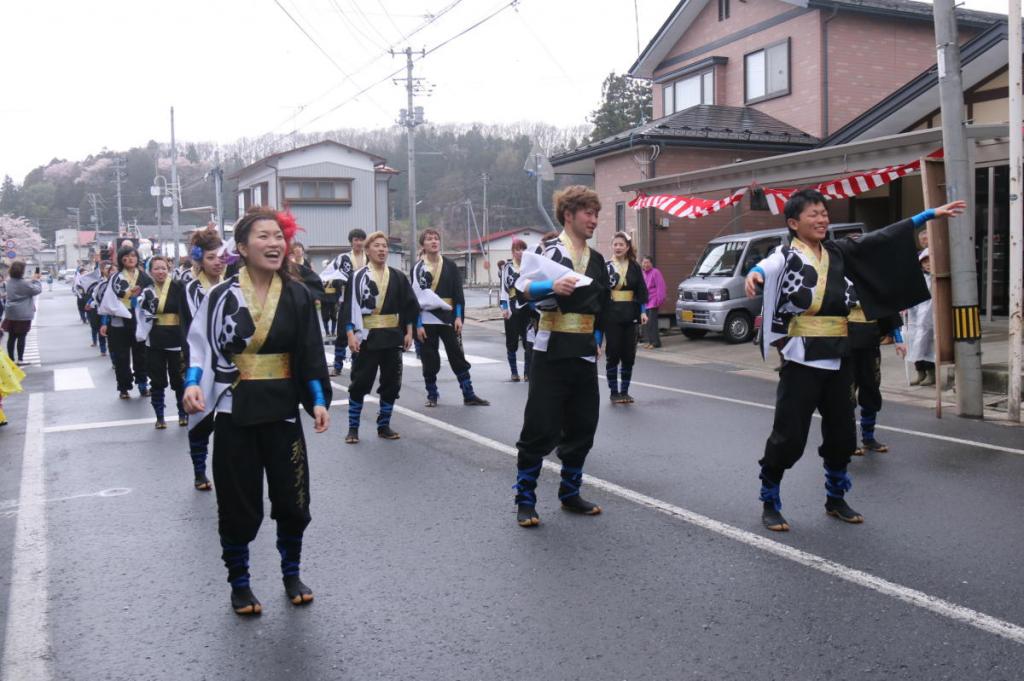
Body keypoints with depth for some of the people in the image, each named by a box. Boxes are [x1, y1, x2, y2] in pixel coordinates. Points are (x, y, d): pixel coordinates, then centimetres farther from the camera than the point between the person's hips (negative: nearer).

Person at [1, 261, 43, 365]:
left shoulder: (10, 282, 7)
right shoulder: (24, 283, -19)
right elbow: (37, 290, -9)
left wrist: (32, 280, 11)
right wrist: (36, 280, 2)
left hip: (11, 314, 7)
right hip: (23, 315, -7)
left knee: (11, 337, 10)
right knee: (21, 337, 1)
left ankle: (11, 360, 16)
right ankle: (20, 360, 5)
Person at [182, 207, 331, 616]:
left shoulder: (297, 296, 0)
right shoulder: (222, 297, -6)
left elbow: (311, 353, 2)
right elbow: (200, 347, -3)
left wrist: (319, 400, -7)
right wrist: (193, 384, -20)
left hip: (282, 411, 2)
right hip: (234, 413, -1)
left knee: (292, 499, 7)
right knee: (238, 505, 7)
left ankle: (291, 574, 30)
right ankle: (239, 583, 25)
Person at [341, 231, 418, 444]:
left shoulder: (398, 277, 6)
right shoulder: (357, 277, -4)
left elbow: (409, 306, 9)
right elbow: (349, 307, -7)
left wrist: (409, 332, 3)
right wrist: (350, 334, -15)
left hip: (393, 337, 4)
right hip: (366, 338, -3)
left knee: (391, 383, 7)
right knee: (360, 383, 0)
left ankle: (384, 426, 19)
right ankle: (353, 428, 11)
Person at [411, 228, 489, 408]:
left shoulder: (450, 265, 4)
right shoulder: (418, 268, 0)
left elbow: (458, 293, 2)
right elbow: (415, 298, -3)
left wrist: (459, 317, -7)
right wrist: (417, 324, -9)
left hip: (448, 318, 1)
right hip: (427, 320, -1)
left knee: (458, 356, 2)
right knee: (429, 359, 5)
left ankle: (469, 395, 6)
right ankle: (432, 395, 17)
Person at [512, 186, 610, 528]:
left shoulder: (597, 260, 14)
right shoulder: (548, 249, -5)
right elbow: (522, 287, -17)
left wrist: (597, 340, 12)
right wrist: (552, 286, -33)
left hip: (585, 354, 6)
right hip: (552, 352, -6)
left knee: (582, 428, 10)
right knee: (540, 428, -5)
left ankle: (570, 493, 24)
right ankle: (525, 500, 5)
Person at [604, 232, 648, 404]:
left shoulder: (634, 267, 7)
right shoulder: (606, 267, 0)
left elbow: (641, 290, 8)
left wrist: (643, 311, -1)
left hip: (630, 314, 3)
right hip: (611, 314, -2)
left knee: (629, 355, 5)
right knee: (612, 354, -2)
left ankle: (624, 391, 15)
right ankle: (614, 392, 6)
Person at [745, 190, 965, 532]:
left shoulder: (838, 252, 10)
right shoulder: (787, 256, -8)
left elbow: (884, 238, 11)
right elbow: (769, 266, -30)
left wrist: (931, 213, 10)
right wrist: (754, 273, -55)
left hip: (839, 358, 6)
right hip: (802, 359, -6)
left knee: (841, 433, 12)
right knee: (789, 435, -5)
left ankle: (835, 499, 31)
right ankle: (769, 503, 12)